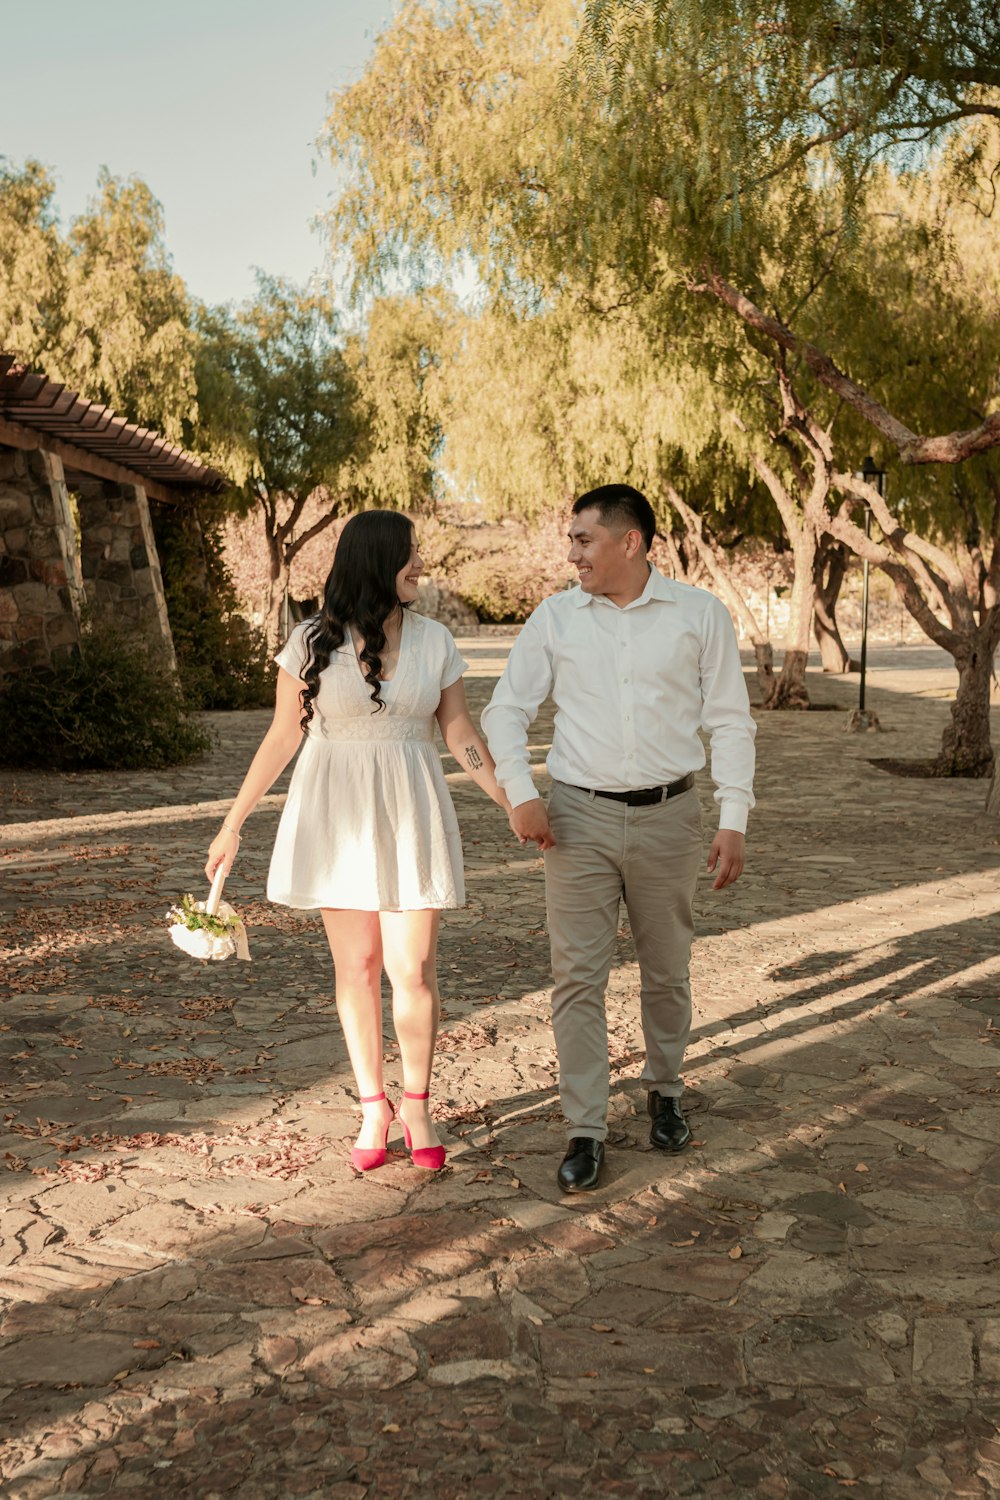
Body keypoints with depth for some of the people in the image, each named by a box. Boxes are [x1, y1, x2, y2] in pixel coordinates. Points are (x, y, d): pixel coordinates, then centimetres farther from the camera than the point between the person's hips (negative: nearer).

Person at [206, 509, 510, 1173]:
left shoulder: (434, 639, 2)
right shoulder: (314, 640, -4)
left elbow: (460, 734, 7)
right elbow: (283, 736, 1)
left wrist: (513, 804, 3)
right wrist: (234, 822, 1)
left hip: (410, 816, 1)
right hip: (335, 815, -1)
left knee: (413, 966, -2)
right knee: (357, 965, 7)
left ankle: (418, 1105, 17)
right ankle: (374, 1106, 22)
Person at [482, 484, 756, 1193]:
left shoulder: (700, 614, 0)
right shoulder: (555, 617, 3)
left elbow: (730, 721, 1)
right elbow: (506, 709, 7)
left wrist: (734, 821, -4)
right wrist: (520, 795, -7)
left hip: (669, 816, 0)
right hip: (579, 817, 1)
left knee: (666, 972, 13)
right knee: (578, 976, -3)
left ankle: (665, 1093, 36)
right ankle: (586, 1132, 6)